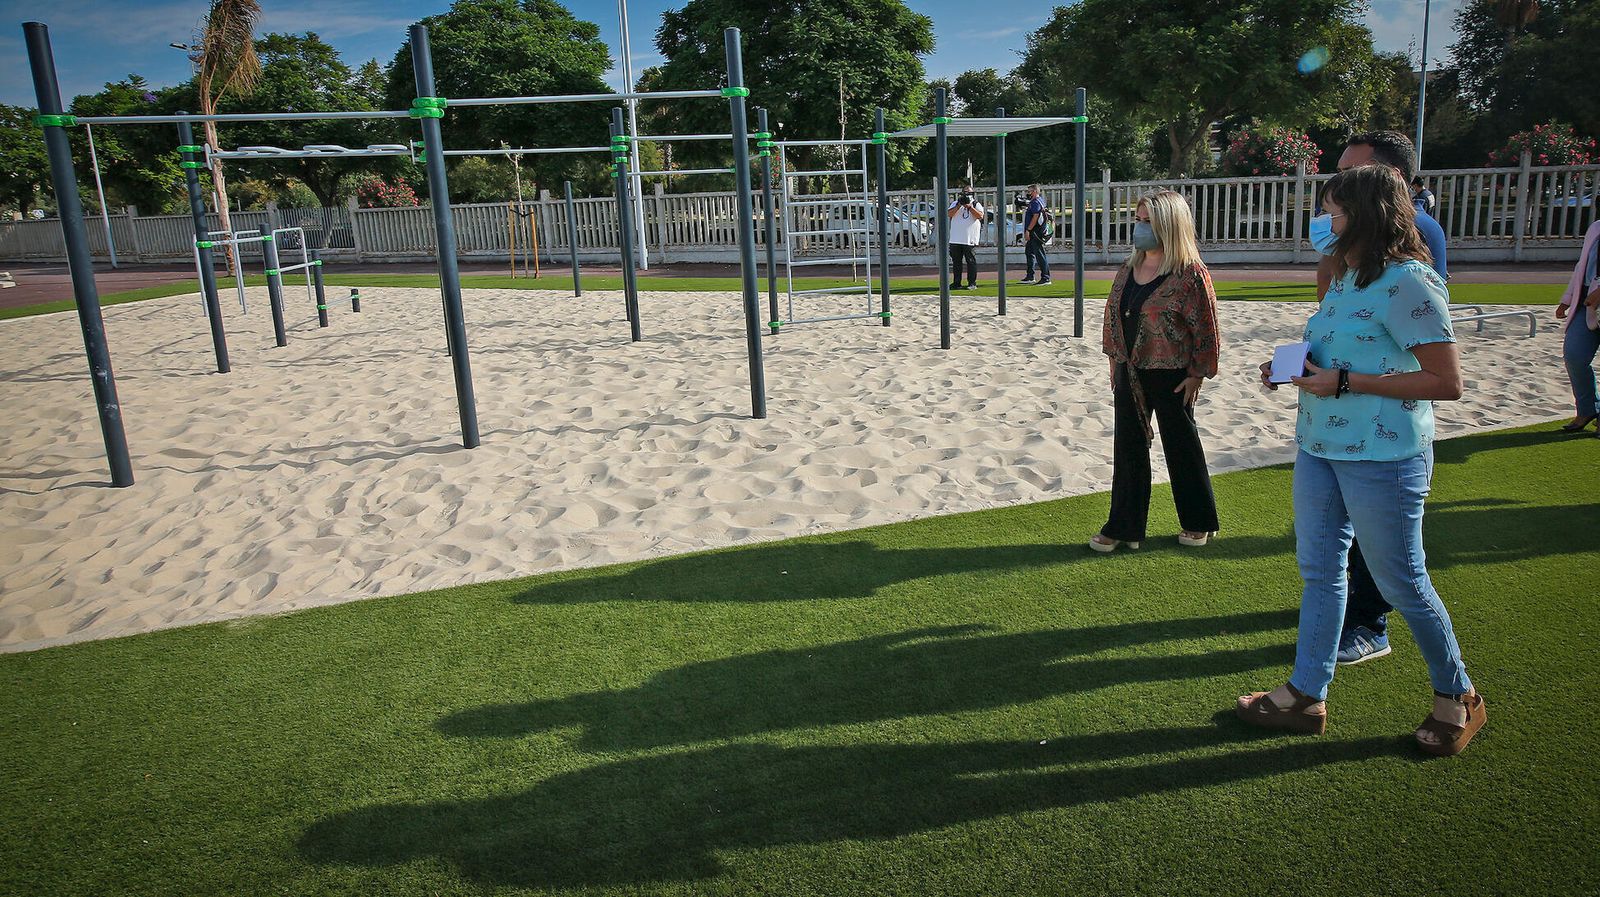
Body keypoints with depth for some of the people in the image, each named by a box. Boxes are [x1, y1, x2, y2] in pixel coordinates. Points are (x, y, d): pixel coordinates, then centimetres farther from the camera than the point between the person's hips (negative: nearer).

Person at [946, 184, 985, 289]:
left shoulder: (976, 204, 10)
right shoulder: (955, 203, 15)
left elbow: (980, 216, -7)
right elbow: (949, 214, -1)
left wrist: (969, 206, -12)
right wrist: (959, 205, -11)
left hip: (970, 239, -2)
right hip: (955, 239, 3)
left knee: (971, 261, -4)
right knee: (956, 261, 5)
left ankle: (972, 283, -2)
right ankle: (956, 283, 12)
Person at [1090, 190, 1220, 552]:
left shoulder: (1190, 274, -14)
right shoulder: (1129, 268, 6)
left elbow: (1205, 329, -13)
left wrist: (1197, 374, -12)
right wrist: (1114, 359, 11)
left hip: (1171, 376, -6)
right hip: (1130, 373, 6)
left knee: (1181, 448, 9)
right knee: (1128, 449, 8)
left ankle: (1197, 522, 27)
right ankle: (1124, 527, 17)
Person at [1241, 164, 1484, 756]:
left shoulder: (1406, 282, -17)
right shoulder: (1348, 278, 10)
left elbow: (1447, 383, -20)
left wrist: (1345, 382, -21)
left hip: (1382, 458, -9)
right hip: (1318, 446, 9)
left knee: (1401, 582, 5)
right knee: (1319, 569, 13)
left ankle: (1456, 697, 27)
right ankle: (1307, 695, 24)